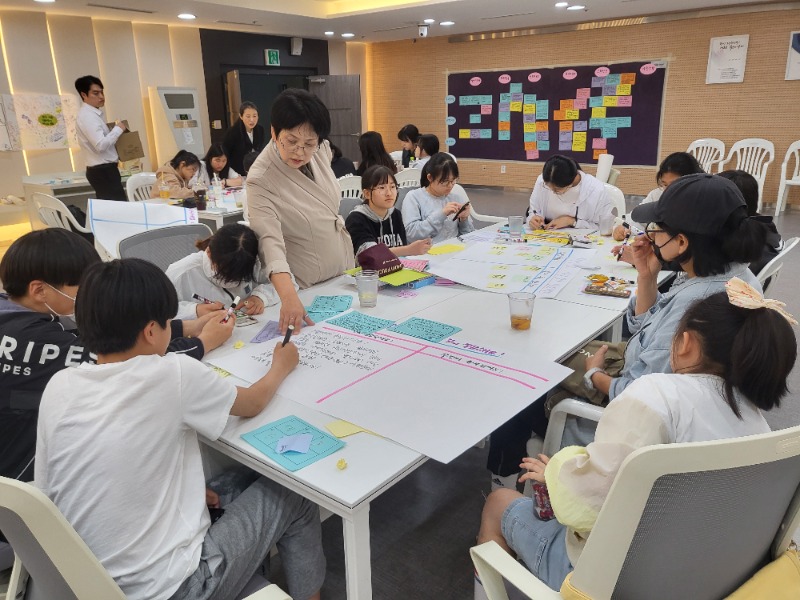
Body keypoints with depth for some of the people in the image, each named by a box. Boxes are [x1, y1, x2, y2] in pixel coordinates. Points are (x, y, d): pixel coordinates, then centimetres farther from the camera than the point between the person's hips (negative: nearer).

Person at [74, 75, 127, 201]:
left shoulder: (93, 114, 15)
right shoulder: (87, 116, -15)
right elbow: (101, 145, -25)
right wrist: (118, 129, -14)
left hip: (103, 170, 10)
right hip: (103, 171, -10)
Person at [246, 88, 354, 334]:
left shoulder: (321, 151, -8)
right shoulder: (261, 180, -27)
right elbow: (270, 242, -37)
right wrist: (289, 297, -49)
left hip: (343, 269, 6)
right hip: (306, 287, -6)